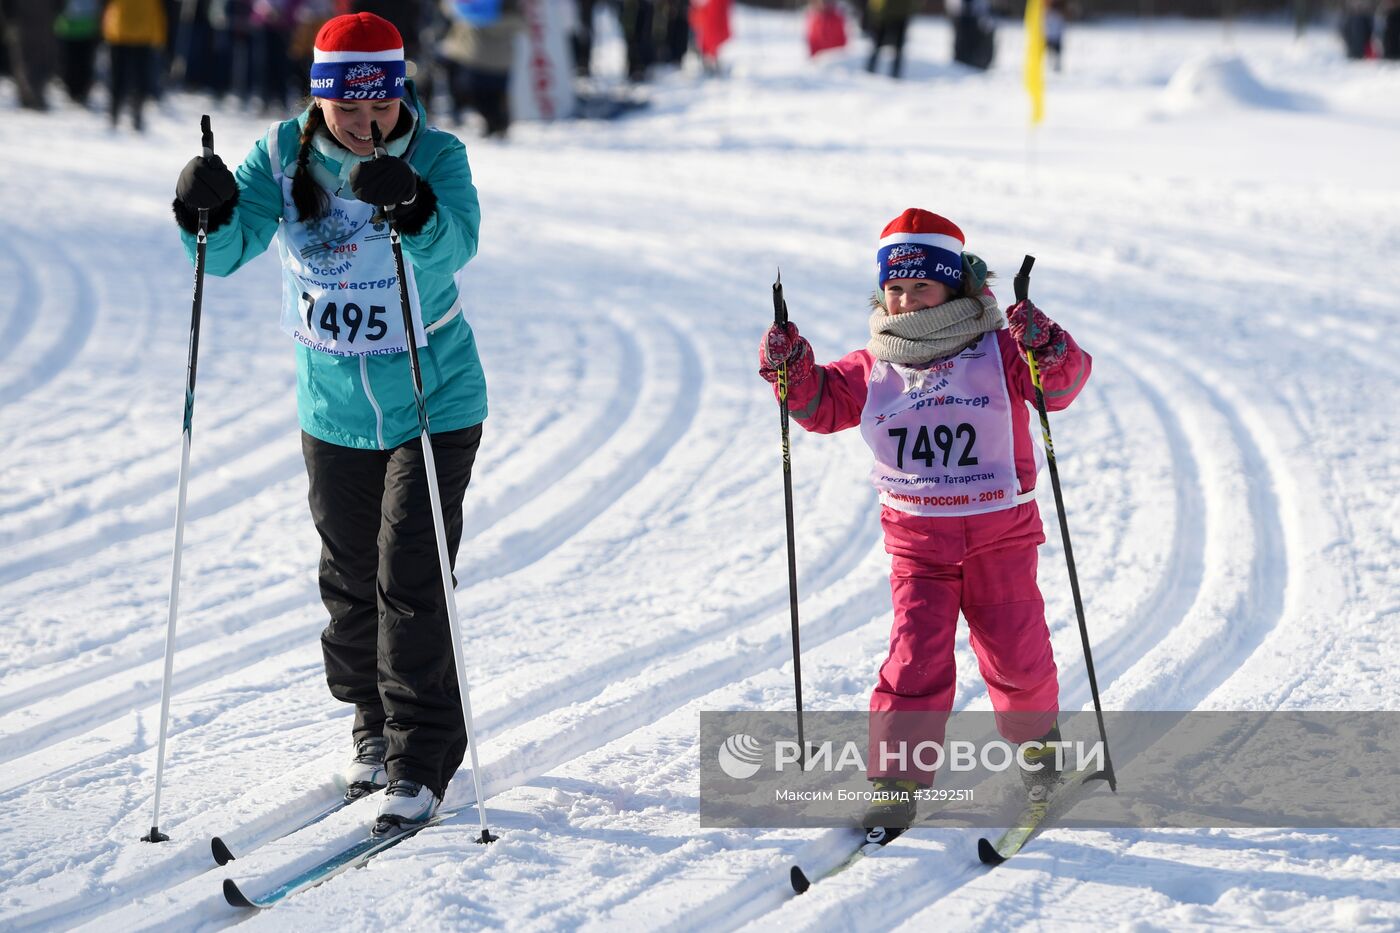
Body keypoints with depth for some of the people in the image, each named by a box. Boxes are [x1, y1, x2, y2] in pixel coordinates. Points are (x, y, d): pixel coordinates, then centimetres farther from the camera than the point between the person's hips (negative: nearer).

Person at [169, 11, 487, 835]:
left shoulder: (437, 156, -15)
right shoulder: (284, 156, -8)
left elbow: (456, 243, -34)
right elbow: (227, 251, -17)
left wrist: (414, 207, -54)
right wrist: (208, 212, -39)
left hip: (434, 403, -3)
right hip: (333, 407, 3)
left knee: (411, 580, -9)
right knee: (351, 578, 14)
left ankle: (422, 761, 0)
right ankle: (375, 722, 36)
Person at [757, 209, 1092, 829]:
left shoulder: (998, 352, -3)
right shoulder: (874, 368, 5)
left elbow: (1062, 383, -13)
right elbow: (823, 405, 11)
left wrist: (1049, 354, -33)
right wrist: (793, 374, -7)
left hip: (1000, 537, -1)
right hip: (916, 540, 1)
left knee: (1015, 656, 5)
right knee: (917, 660, -9)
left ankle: (1036, 742, 33)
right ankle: (896, 783, -3)